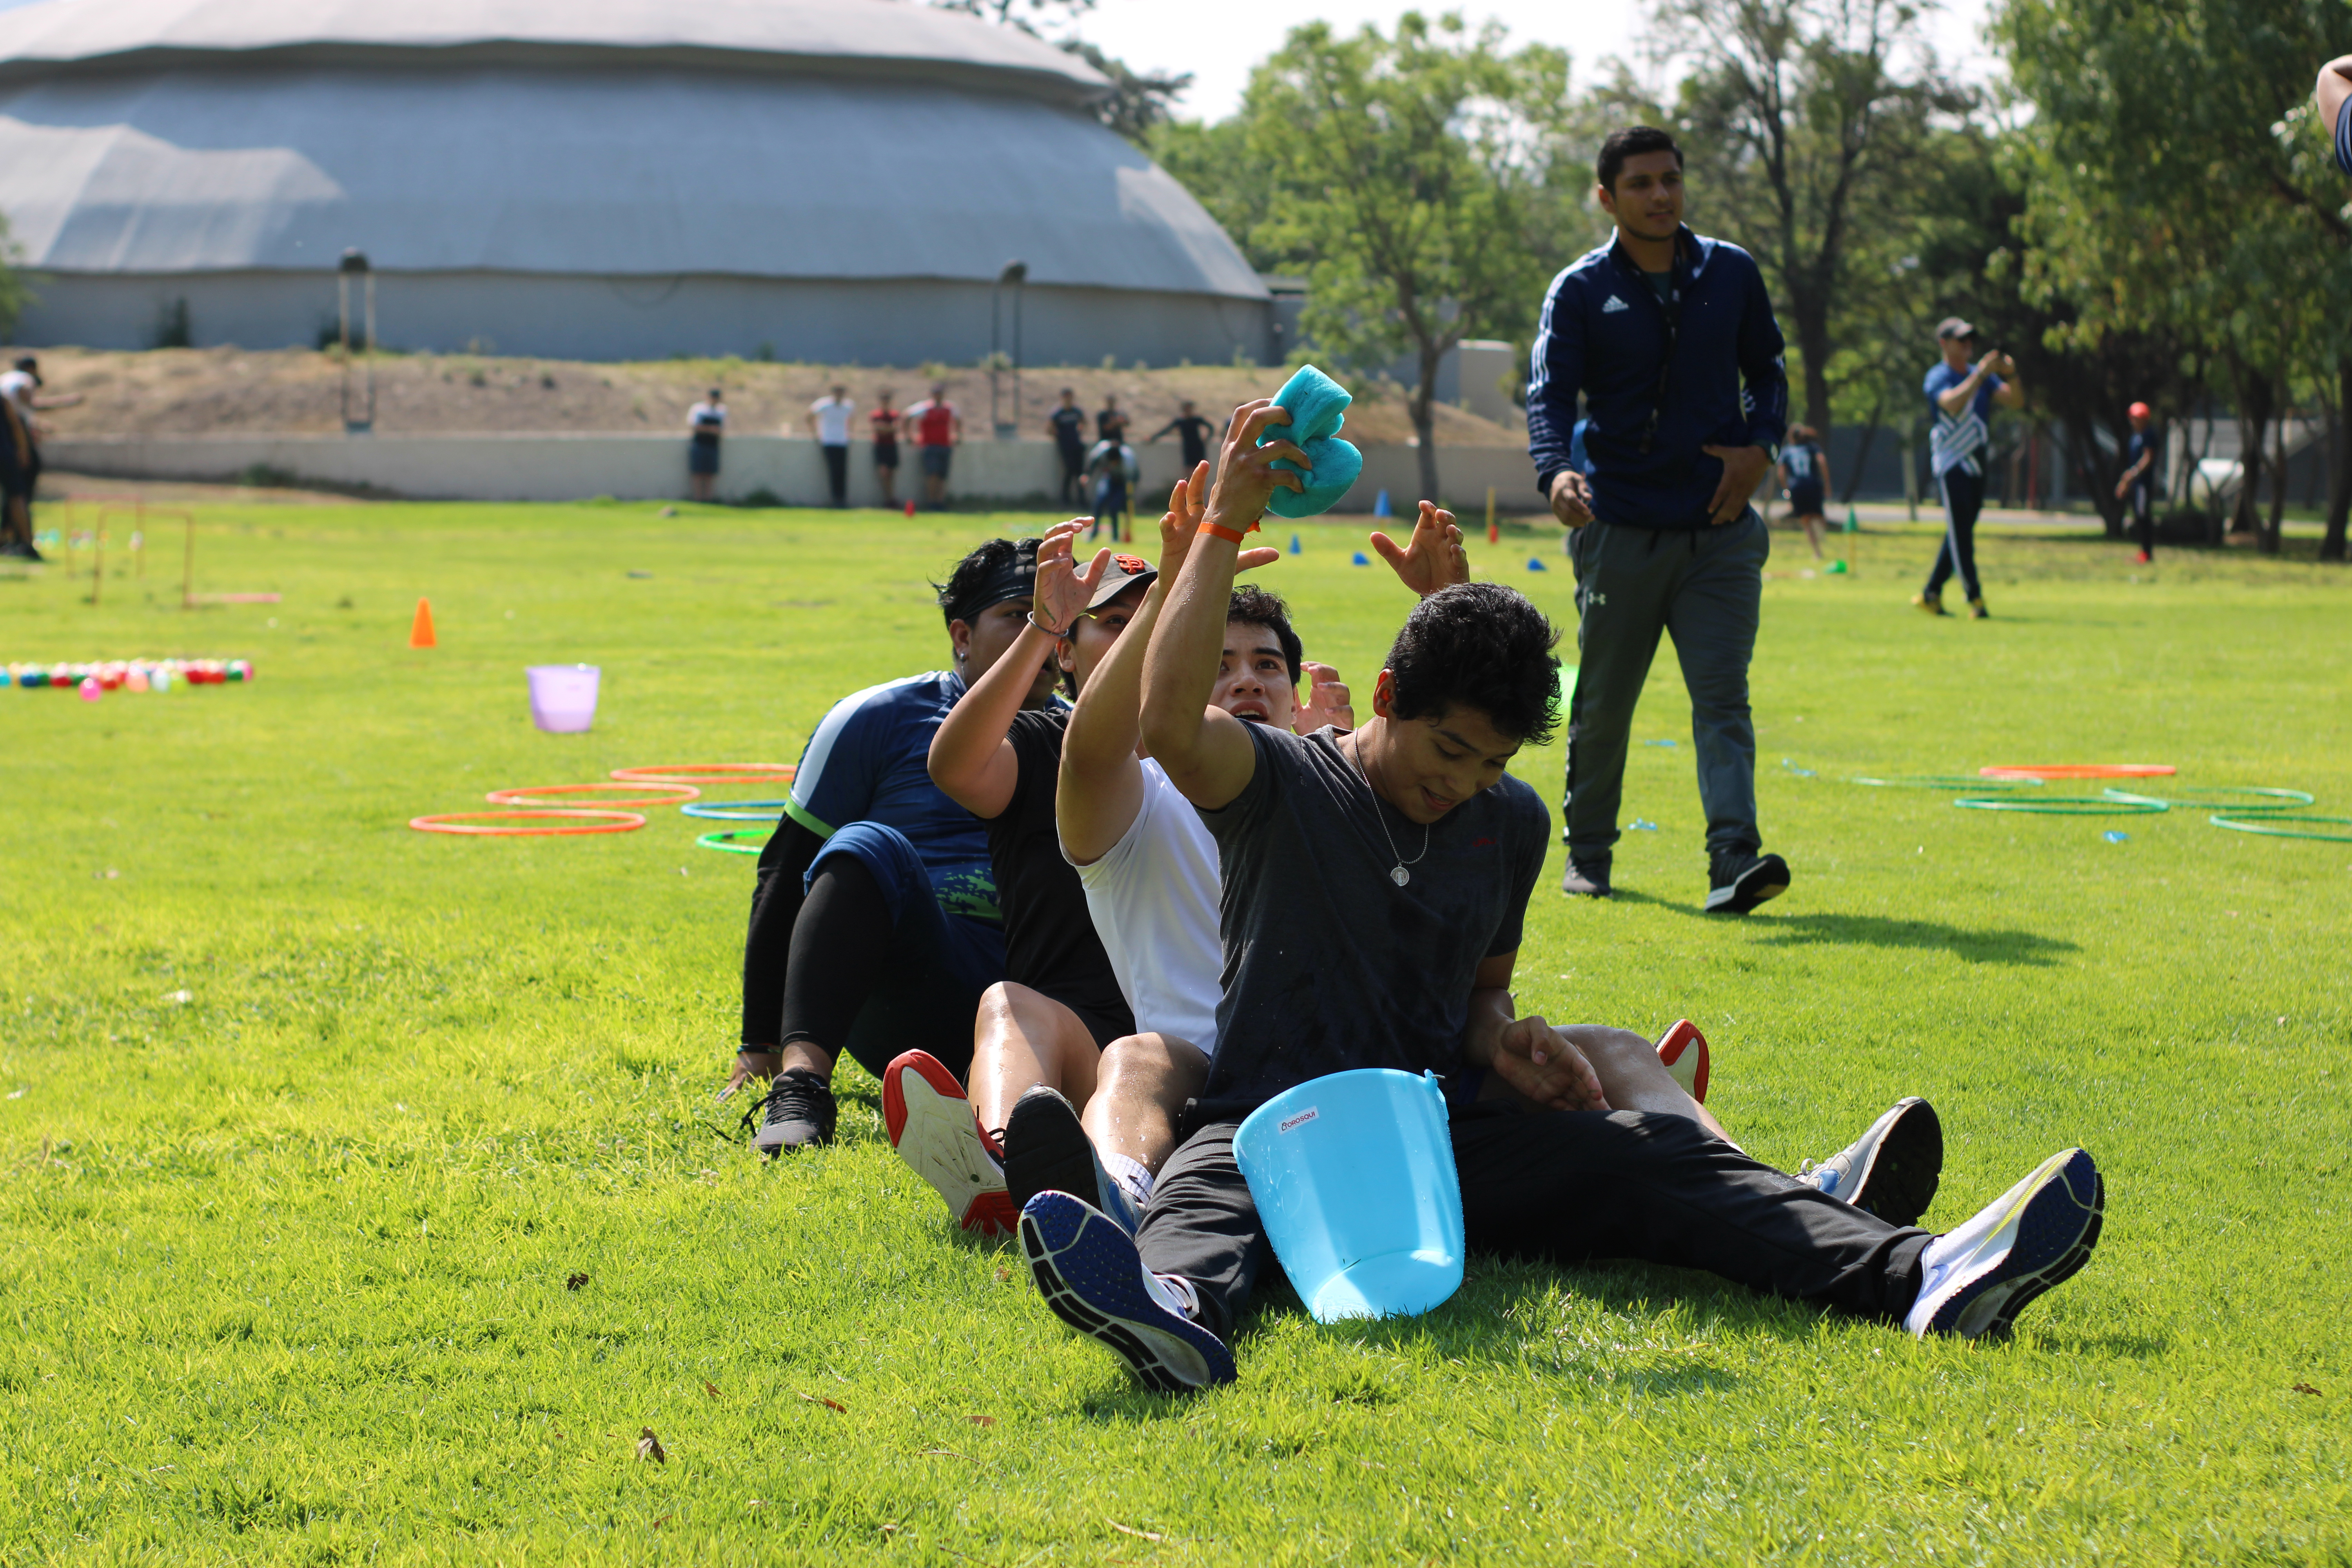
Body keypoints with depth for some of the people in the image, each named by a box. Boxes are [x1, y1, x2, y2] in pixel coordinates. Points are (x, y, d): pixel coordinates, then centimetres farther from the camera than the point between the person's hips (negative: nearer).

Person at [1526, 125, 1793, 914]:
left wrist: (1758, 447, -2)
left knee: (1722, 698, -10)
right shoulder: (1581, 291, -2)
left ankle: (1734, 860, -21)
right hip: (1619, 529, -1)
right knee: (1602, 703, 8)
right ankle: (1587, 853, 25)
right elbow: (1550, 394, -12)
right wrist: (1555, 471, -32)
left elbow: (1766, 370, 18)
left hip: (1719, 530, 1)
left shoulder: (1732, 273, 6)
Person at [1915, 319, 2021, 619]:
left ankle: (1931, 593, 19)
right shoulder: (1938, 377, -7)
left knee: (1961, 532, 11)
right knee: (1960, 532, -10)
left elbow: (2015, 401, 6)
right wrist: (1981, 374, -30)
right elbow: (1952, 403, -28)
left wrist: (2011, 375, -13)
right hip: (1952, 464, -8)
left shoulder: (1981, 376, 15)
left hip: (1977, 465, 8)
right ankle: (1974, 598, -13)